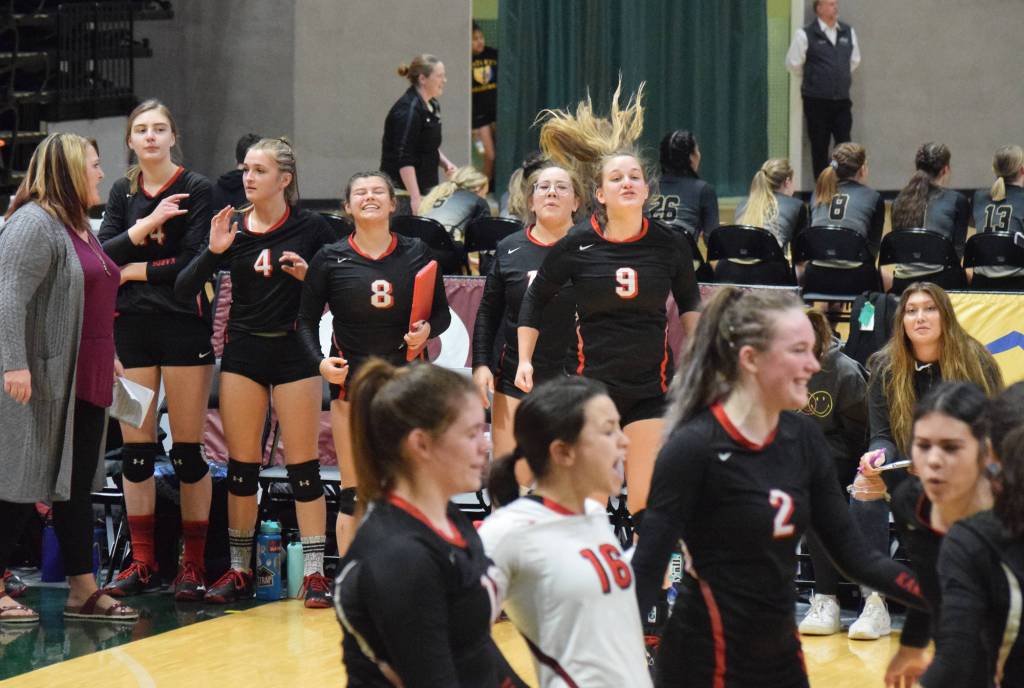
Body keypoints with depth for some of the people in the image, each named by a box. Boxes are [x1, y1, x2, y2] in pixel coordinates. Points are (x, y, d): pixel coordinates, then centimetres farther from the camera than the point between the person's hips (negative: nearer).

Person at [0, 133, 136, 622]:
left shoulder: (79, 228, 18)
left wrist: (108, 359, 25)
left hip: (85, 385, 10)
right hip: (42, 384, -10)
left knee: (77, 485, 13)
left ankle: (83, 591, 18)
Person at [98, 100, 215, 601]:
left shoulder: (196, 189, -1)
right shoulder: (123, 192, 12)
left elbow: (196, 260, -11)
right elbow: (102, 253, 0)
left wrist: (138, 269, -5)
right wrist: (146, 225, -13)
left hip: (184, 324, -4)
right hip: (131, 328, 4)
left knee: (187, 450, -2)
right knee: (135, 448, 4)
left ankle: (193, 564, 5)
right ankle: (142, 563, 12)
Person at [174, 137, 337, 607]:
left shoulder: (311, 228, -4)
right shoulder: (231, 228, 3)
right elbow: (183, 290, 0)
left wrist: (307, 274, -18)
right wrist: (212, 252, -14)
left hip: (294, 351, -3)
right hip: (243, 352, 3)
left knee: (302, 465, -2)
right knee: (241, 466, 7)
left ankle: (314, 573, 2)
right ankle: (238, 571, 15)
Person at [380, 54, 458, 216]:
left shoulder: (432, 106, 11)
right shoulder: (407, 111, -17)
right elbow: (404, 159, -22)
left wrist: (445, 163, 7)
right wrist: (415, 197, -25)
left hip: (425, 186, 9)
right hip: (403, 190, -9)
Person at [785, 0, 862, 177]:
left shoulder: (848, 32, 7)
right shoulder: (806, 35, -8)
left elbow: (855, 61, 20)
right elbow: (793, 64, -1)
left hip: (842, 101, 4)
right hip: (817, 102, -4)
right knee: (820, 148, 2)